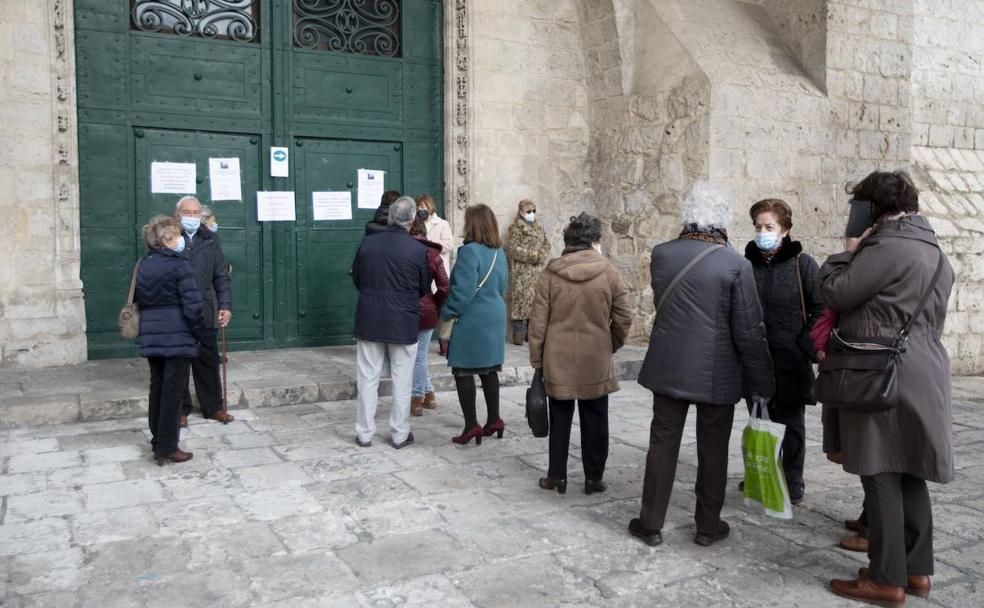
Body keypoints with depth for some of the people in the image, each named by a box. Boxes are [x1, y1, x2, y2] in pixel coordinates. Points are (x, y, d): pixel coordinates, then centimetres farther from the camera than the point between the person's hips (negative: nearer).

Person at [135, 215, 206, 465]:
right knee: (173, 392, 0)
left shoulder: (142, 266, 10)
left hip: (151, 337, 7)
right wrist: (202, 334, -6)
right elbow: (192, 306, -15)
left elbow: (136, 299, 14)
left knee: (157, 389, 15)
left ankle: (158, 443, 25)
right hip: (178, 337, -7)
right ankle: (167, 448, 4)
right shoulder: (180, 265, -12)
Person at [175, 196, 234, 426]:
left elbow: (222, 275, 8)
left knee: (208, 361, 11)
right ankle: (180, 410, 20)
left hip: (205, 313, 3)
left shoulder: (211, 239, 7)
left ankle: (213, 407, 23)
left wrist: (225, 305, 0)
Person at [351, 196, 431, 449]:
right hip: (404, 324, -2)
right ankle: (400, 434, 17)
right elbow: (424, 288, 0)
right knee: (402, 380, 10)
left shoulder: (368, 242, -6)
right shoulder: (418, 249, -12)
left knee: (368, 378, 11)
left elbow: (356, 278, 7)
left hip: (369, 321, 2)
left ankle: (365, 433, 18)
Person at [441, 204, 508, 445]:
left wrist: (446, 312, -7)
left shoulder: (470, 251, -17)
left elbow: (462, 291, -19)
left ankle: (471, 425, 1)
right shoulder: (499, 253, 7)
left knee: (463, 371, 1)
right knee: (489, 369, 16)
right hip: (495, 317, 8)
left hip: (472, 320, -8)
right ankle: (494, 420, 22)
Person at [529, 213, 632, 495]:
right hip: (596, 361, -1)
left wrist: (537, 360, 6)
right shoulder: (610, 273, -5)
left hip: (558, 361, 1)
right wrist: (611, 345, 14)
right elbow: (624, 318, -3)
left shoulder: (549, 275, -3)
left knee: (560, 419, 12)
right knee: (595, 420, 11)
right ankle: (593, 478, 19)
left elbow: (538, 323, -2)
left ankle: (557, 476, 20)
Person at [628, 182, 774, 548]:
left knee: (663, 444, 11)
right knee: (713, 450, 12)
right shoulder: (736, 265, -13)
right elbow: (749, 332, -11)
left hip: (668, 367, 2)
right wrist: (762, 382, -2)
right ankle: (708, 526, 24)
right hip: (717, 374, -2)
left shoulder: (661, 255, -4)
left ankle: (651, 523, 19)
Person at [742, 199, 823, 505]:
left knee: (791, 426, 9)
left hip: (791, 363, -3)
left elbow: (821, 309, -4)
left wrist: (807, 347, -12)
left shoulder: (802, 264, -4)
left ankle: (792, 483, 22)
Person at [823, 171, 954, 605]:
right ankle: (917, 568, 22)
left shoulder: (888, 247, -15)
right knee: (909, 474, 14)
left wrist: (848, 253, 2)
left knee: (881, 475, -4)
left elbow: (835, 293, -13)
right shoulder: (934, 251, 18)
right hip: (919, 372, 10)